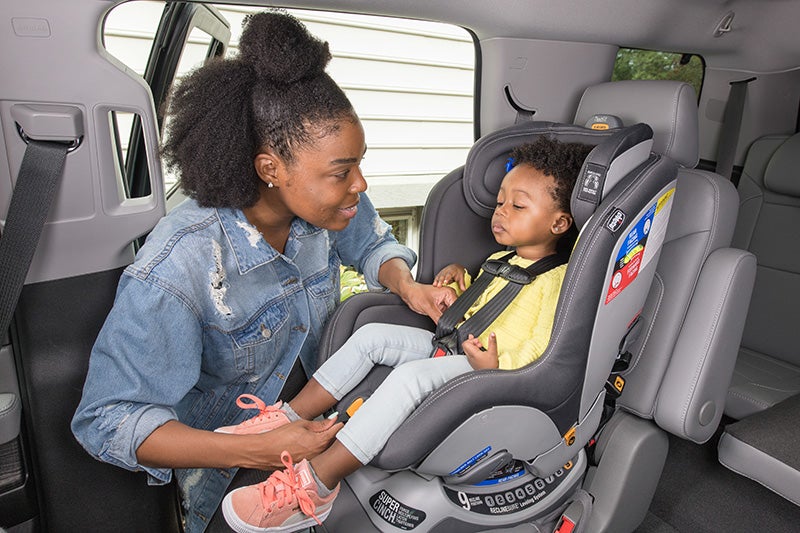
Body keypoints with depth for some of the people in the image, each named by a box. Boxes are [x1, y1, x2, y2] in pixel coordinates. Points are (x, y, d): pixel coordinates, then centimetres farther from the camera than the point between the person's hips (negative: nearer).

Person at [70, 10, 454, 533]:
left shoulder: (326, 202, -18)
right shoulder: (177, 269, -33)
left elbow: (374, 244, 3)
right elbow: (108, 420, -27)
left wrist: (406, 285, -19)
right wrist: (261, 451, -35)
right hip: (227, 456, -4)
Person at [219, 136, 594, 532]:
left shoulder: (555, 281, -11)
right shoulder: (499, 260, 16)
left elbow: (540, 355, -17)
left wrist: (496, 369, -30)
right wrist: (459, 276, 11)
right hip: (451, 345, 9)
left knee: (411, 375, -35)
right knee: (371, 335, -5)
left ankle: (315, 485, -30)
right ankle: (289, 419, -5)